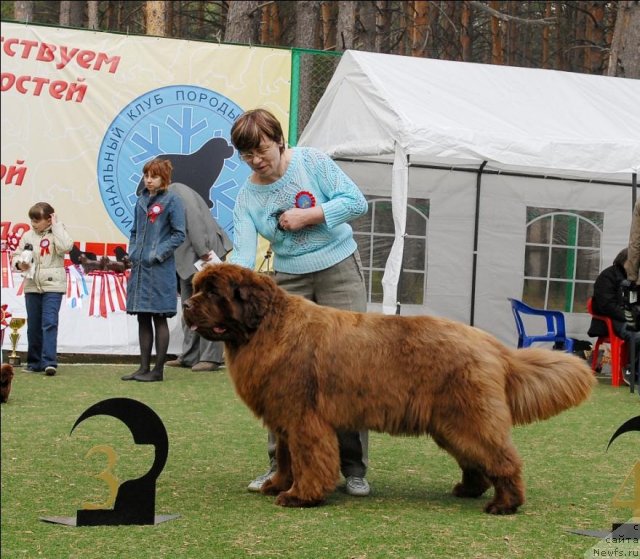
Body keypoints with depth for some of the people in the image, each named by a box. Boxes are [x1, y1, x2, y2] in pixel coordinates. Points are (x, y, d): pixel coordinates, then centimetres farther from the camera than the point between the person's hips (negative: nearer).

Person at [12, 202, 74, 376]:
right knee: (33, 325, 10)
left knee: (49, 323, -13)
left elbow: (66, 246, -23)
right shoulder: (28, 236, 9)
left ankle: (49, 362, -15)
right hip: (32, 287, 5)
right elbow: (16, 255, 13)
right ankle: (34, 362, 19)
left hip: (52, 286, -5)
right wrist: (19, 263, -10)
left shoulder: (56, 234, -2)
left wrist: (56, 225, -15)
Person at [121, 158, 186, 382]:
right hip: (139, 267, 7)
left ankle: (158, 369, 3)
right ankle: (144, 367, 15)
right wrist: (132, 252, 7)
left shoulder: (172, 200, -6)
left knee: (159, 319, -1)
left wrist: (158, 254, -14)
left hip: (160, 269, -7)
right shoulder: (142, 200, 14)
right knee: (143, 319, 10)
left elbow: (179, 234, -10)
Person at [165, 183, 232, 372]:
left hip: (202, 258, -10)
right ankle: (190, 356, 17)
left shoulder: (177, 192, -8)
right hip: (187, 261, 10)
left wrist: (203, 252, -23)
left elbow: (193, 221, -19)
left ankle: (211, 357, -9)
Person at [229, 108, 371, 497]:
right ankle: (282, 463, 4)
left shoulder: (312, 162, -7)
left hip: (339, 272, -3)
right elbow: (243, 255, -12)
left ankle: (354, 466, 1)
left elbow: (356, 202, -12)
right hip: (289, 282, 3)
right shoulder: (248, 198, -2)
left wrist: (308, 216, -19)